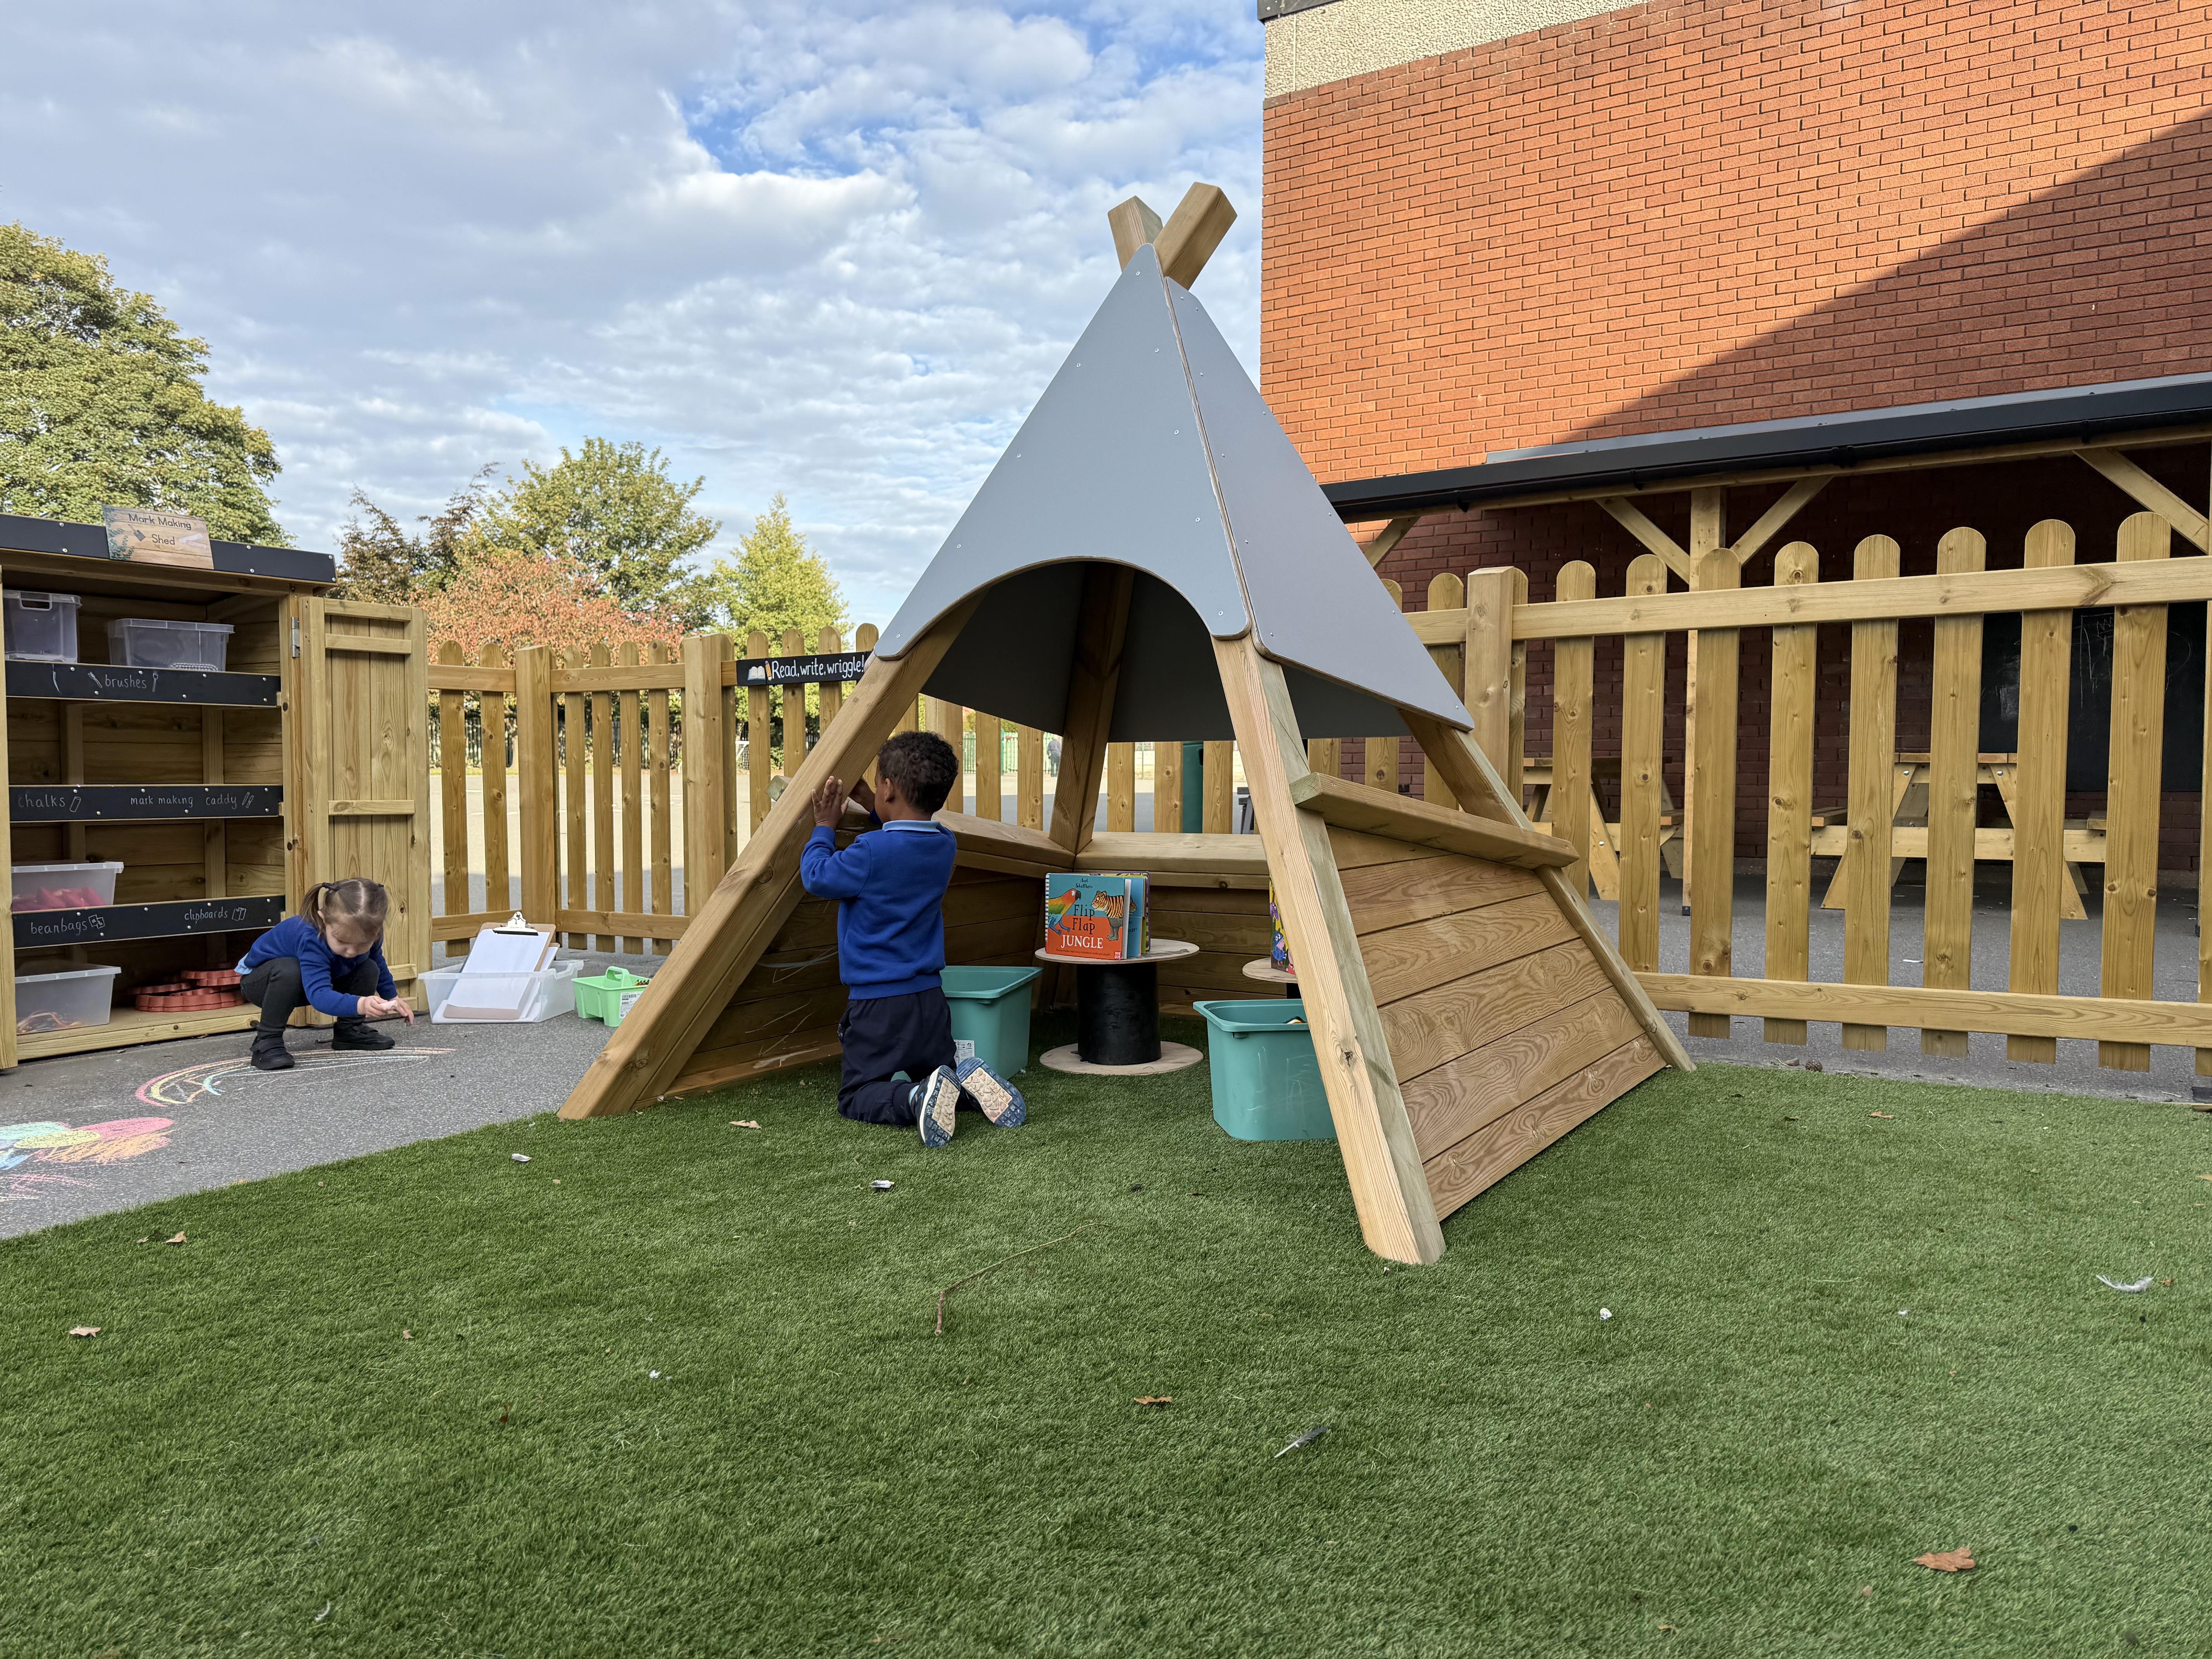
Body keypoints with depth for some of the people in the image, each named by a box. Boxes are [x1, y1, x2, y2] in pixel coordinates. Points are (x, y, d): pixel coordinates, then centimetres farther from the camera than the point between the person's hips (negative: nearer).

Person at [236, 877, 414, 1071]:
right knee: (289, 970, -39)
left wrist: (392, 998, 5)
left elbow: (380, 966, 3)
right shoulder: (310, 938, -44)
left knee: (369, 969, -13)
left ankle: (349, 1031, 5)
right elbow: (319, 995, -54)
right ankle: (267, 1040, -25)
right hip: (260, 980, -6)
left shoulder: (368, 934, -23)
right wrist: (360, 1004, -70)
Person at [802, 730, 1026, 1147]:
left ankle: (917, 1098, -25)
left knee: (855, 1097, 5)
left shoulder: (872, 852, -20)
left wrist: (825, 826, 8)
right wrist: (873, 810, 24)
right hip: (930, 998, 6)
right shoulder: (945, 845, 1)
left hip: (878, 1004, -6)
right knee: (937, 1074, 24)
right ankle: (969, 1083, -11)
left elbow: (817, 877, -4)